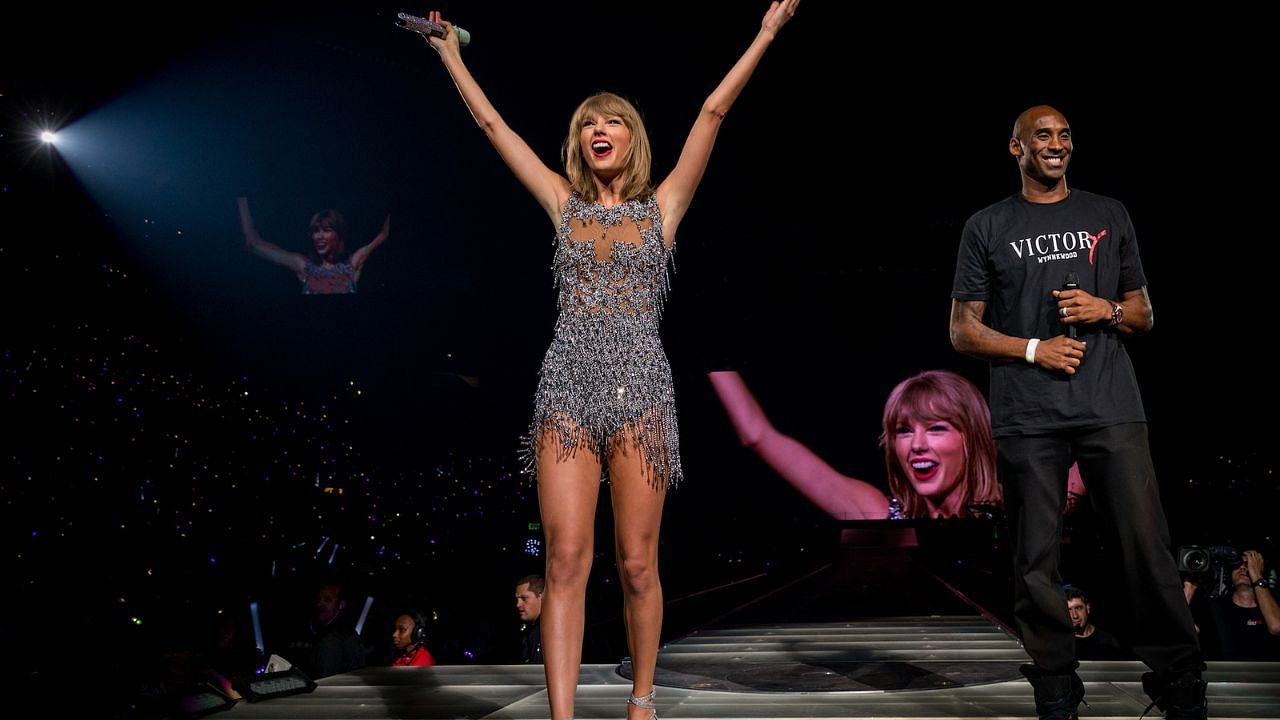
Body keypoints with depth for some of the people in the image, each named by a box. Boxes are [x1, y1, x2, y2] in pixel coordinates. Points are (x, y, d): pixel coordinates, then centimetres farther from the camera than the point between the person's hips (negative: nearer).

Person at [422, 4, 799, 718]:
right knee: (566, 561, -6)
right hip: (567, 389, 1)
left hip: (640, 389, -1)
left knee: (637, 566, 3)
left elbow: (713, 113, 7)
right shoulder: (566, 203, 15)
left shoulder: (662, 204, 10)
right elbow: (494, 125, 19)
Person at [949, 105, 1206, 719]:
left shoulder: (1108, 216, 17)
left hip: (1112, 408, 1)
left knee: (1147, 545, -4)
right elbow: (964, 330, 8)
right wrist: (1035, 349, -7)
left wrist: (1107, 310, -2)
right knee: (1036, 560, 1)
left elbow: (1144, 314, 20)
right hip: (1027, 417, -1)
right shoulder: (987, 227, 11)